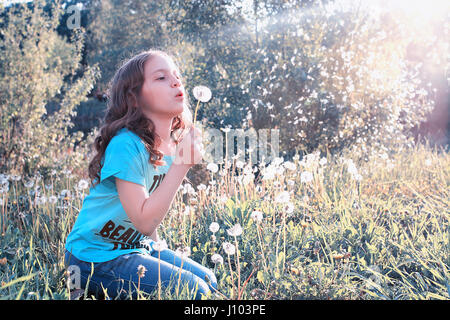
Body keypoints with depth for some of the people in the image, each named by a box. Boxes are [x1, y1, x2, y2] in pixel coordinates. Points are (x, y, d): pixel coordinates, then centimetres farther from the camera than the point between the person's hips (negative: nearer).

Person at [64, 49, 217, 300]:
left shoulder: (174, 143, -1)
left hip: (139, 248, 8)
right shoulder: (126, 145, -25)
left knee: (209, 281, 10)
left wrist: (158, 248, 7)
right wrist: (182, 164, -30)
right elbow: (145, 221, -29)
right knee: (194, 291, -13)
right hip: (97, 258, -8)